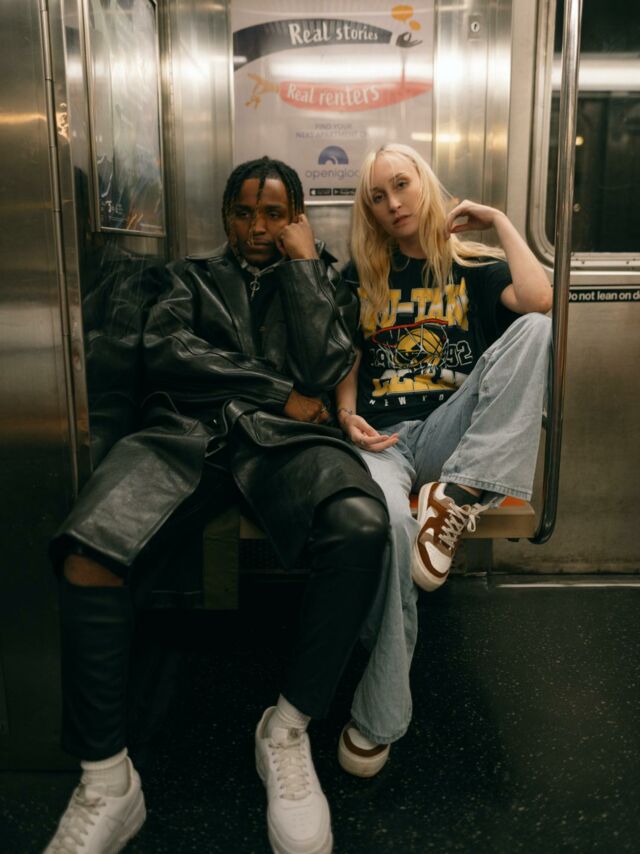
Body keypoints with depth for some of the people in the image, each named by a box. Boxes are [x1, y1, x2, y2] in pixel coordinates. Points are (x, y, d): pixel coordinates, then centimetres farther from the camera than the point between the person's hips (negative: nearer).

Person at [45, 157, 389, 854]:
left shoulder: (322, 280, 25)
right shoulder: (190, 275, 28)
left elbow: (323, 368, 4)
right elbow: (165, 352, 6)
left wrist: (304, 259, 10)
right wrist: (279, 391, 1)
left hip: (285, 439, 0)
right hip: (186, 431, 1)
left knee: (361, 528, -35)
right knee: (87, 553, -30)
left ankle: (288, 730, -14)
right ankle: (106, 780, -14)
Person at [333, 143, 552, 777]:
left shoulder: (475, 267, 15)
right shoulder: (362, 276, 20)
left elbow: (539, 300, -8)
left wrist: (499, 221, 3)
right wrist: (347, 414, -3)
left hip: (449, 433, 0)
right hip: (382, 435, 0)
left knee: (536, 330, -25)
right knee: (385, 523, -37)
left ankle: (458, 494, -29)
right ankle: (377, 720, -21)